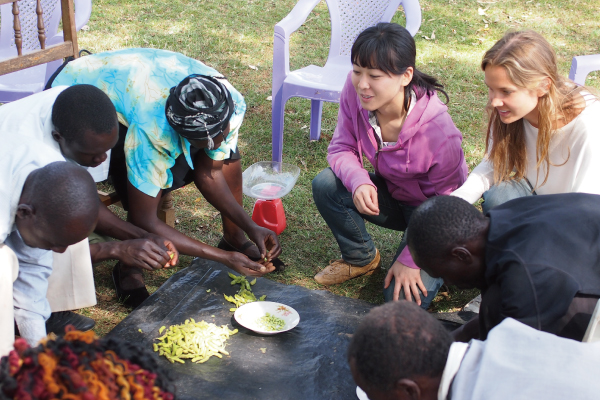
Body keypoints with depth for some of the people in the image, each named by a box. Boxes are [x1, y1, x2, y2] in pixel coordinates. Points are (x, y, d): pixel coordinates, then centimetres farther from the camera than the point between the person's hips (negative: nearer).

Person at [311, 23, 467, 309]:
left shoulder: (437, 130, -34)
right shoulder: (354, 92, -22)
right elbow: (342, 148, -11)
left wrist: (410, 260, -21)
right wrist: (358, 182, -34)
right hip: (389, 194, 5)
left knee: (405, 298, -21)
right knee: (326, 184, -23)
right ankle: (361, 257, 5)